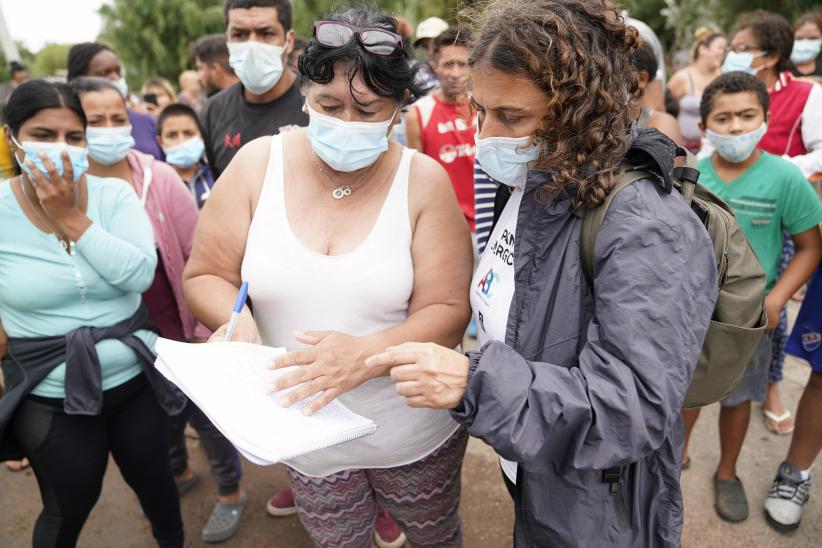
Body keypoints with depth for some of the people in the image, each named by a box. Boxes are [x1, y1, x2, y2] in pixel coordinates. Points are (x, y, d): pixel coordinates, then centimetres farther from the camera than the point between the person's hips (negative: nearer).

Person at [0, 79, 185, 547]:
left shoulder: (115, 195, -8)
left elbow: (140, 275, -20)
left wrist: (72, 218, -22)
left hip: (136, 379, 2)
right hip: (51, 399, -1)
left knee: (154, 477, 24)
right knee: (69, 510, 18)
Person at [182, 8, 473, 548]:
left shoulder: (424, 181, -14)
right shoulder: (258, 164, -9)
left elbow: (448, 311, -15)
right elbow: (205, 275, -2)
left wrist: (367, 354, -32)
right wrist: (236, 318, -24)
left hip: (415, 432, 0)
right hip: (307, 433, 1)